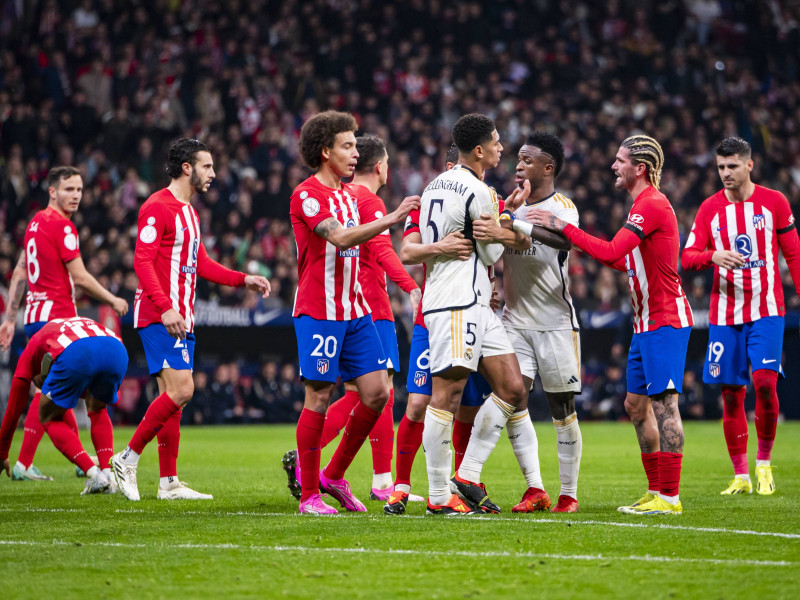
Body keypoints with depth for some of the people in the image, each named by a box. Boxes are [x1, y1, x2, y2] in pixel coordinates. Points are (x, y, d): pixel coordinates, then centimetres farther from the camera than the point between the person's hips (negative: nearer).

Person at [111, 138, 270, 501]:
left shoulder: (189, 212, 20)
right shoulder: (158, 207, -10)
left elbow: (200, 264, 26)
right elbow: (142, 261, -17)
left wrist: (244, 280, 16)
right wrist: (165, 307, -26)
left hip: (181, 319, 10)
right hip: (159, 317, -10)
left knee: (175, 395, 8)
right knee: (180, 389, -17)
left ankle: (168, 482, 10)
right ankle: (127, 460, -8)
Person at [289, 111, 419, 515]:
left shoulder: (348, 193, 17)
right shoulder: (307, 195, -10)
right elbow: (340, 237, -24)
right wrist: (392, 218, -27)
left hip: (354, 311, 8)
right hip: (318, 311, -8)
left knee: (377, 393, 1)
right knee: (319, 397, -6)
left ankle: (334, 476, 16)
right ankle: (309, 494, 2)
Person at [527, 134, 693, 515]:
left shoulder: (651, 205, -16)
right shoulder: (645, 205, 17)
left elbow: (611, 253, -26)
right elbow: (626, 261, 22)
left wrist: (562, 227, -22)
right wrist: (578, 241, 14)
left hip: (665, 321, -11)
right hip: (647, 323, 11)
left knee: (663, 403, -11)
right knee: (636, 405, 12)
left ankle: (669, 496, -10)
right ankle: (656, 491, 17)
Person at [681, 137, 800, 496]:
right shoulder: (710, 209, 5)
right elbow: (687, 258, -1)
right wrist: (713, 256, -22)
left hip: (766, 311, -2)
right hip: (725, 314, 2)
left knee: (765, 380, -17)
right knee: (731, 393, 1)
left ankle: (764, 464, -1)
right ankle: (740, 476, 9)